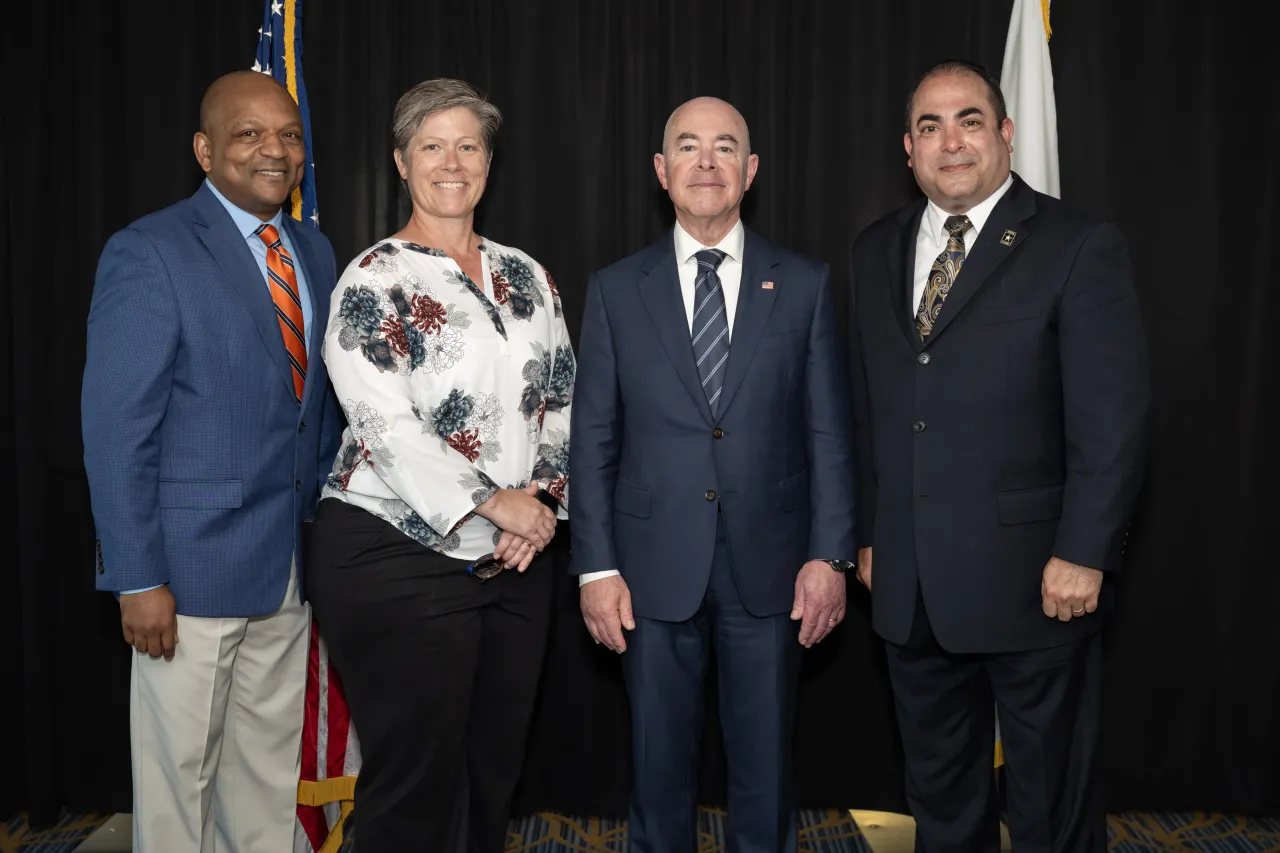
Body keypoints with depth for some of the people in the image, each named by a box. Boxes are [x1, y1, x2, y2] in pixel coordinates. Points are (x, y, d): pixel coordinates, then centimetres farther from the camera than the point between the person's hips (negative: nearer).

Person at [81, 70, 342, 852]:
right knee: (180, 771, 8)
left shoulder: (314, 252, 10)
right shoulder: (149, 253, -10)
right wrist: (137, 578, -15)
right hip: (194, 565, -6)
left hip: (292, 564, 6)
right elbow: (116, 429, -13)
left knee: (269, 773, 16)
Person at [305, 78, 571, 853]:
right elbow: (383, 423, -14)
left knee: (495, 769, 13)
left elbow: (562, 399, 10)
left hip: (517, 557, 5)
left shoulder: (525, 276, 12)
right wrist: (492, 501, -17)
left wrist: (545, 497, -6)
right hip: (399, 557, -5)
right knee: (417, 780, 3)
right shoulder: (374, 280, -5)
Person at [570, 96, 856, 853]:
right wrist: (597, 566, -3)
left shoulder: (805, 285, 4)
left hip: (769, 564, 0)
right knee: (660, 759, 12)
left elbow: (829, 431, 2)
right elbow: (593, 437, 2)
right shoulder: (616, 289, 4)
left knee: (766, 762, 12)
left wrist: (831, 555, -4)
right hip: (655, 566, 0)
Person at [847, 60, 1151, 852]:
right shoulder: (876, 251, 10)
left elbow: (1114, 415, -11)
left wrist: (1084, 554, -15)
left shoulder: (1081, 247, -6)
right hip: (909, 581, 5)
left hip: (1032, 575, -5)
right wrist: (868, 533, 11)